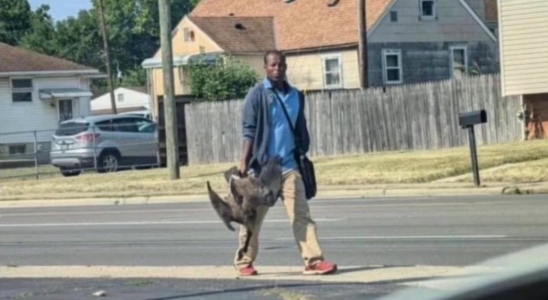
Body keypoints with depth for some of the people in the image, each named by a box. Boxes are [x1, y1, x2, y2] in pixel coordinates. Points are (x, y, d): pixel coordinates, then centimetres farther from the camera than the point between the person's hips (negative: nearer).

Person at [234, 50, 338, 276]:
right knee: (253, 216, 6)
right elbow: (249, 130, -8)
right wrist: (244, 161, -16)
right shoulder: (257, 94, -4)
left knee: (300, 214, -5)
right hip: (261, 166, -4)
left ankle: (313, 260, -11)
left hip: (289, 166, 4)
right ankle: (244, 261, 19)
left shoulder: (295, 95, 12)